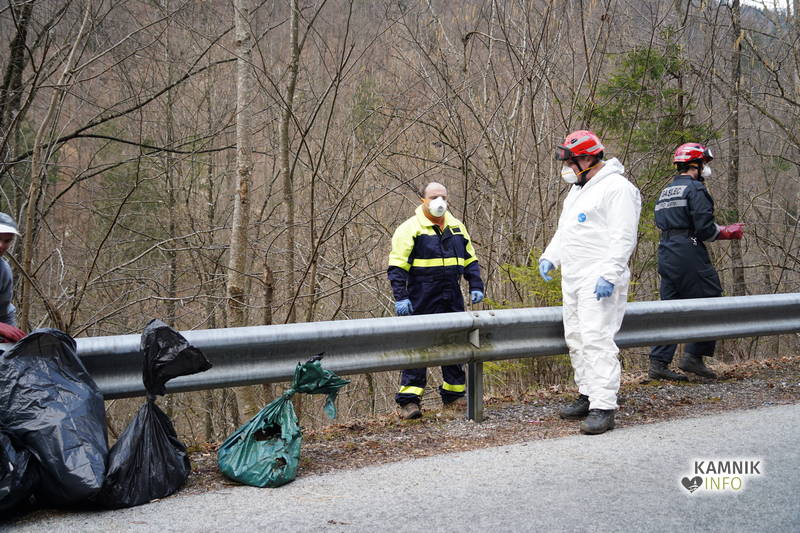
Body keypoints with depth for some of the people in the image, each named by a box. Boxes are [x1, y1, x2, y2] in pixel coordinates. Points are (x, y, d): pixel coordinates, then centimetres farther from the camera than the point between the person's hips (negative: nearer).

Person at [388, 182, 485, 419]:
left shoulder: (456, 227, 15)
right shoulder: (410, 229, -5)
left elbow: (470, 260, 22)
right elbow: (396, 267, -8)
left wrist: (476, 286, 11)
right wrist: (401, 297, -16)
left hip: (452, 300, 6)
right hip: (422, 301, -6)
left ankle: (454, 395, 23)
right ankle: (408, 401, -5)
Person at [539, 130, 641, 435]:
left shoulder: (616, 188, -11)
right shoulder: (578, 190, 20)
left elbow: (623, 238, -18)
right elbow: (564, 232, 28)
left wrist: (609, 275, -25)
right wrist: (549, 257, 13)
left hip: (599, 281, -10)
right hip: (573, 280, 10)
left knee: (597, 339, -15)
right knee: (576, 339, 13)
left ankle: (603, 409, -16)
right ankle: (589, 395, 24)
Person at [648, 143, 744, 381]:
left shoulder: (666, 191, 20)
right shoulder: (695, 189, -7)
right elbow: (705, 228, -14)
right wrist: (729, 232, 4)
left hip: (666, 254, 9)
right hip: (689, 254, -9)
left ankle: (659, 363, 6)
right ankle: (693, 356, -2)